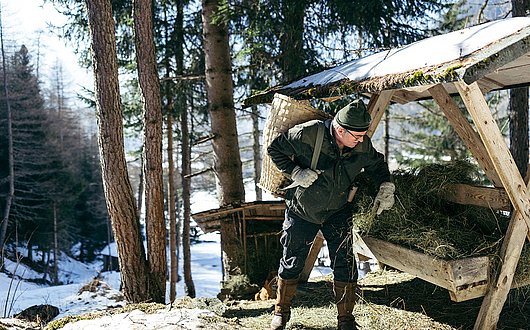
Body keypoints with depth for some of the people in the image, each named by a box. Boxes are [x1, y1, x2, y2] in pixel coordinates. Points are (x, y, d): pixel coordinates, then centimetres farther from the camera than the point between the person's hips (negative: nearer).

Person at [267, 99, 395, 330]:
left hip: (338, 212, 2)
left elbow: (377, 164, 8)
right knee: (292, 262, 10)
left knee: (345, 263, -5)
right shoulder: (308, 134, -27)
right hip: (302, 211, -2)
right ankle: (281, 311, 31)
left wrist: (385, 187, -9)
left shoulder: (362, 146, -14)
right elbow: (275, 149, -15)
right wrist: (295, 172, -25)